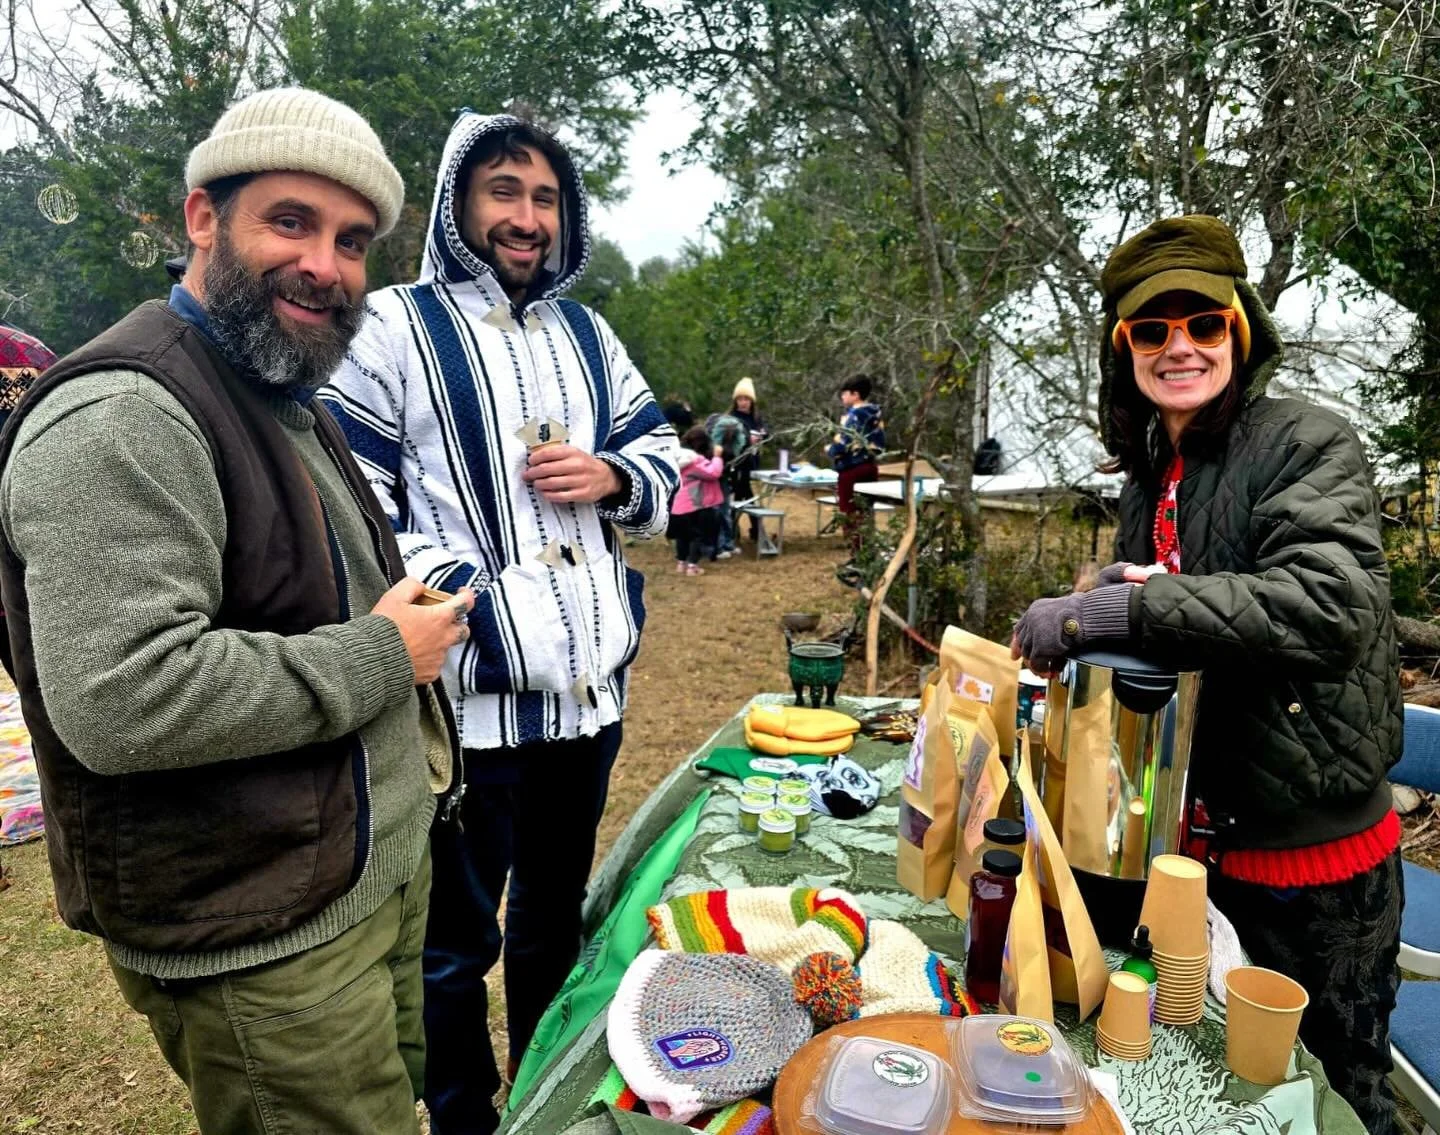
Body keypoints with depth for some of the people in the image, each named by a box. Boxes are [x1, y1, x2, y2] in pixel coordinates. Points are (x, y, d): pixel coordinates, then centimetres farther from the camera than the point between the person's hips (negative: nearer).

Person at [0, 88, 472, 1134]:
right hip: (261, 949, -9)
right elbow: (118, 704, -31)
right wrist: (379, 656, -21)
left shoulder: (283, 398, 13)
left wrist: (412, 618, 8)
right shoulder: (120, 418, -21)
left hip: (382, 875, 10)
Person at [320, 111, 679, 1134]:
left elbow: (666, 462, 17)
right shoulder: (396, 326, -4)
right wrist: (458, 598, -21)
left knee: (556, 914, 23)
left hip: (589, 680, 6)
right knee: (456, 939, 10)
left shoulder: (585, 333, 15)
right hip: (470, 692, -6)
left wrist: (612, 477, -5)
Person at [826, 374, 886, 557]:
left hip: (852, 469, -8)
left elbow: (842, 444, -20)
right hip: (870, 466, 8)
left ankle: (857, 556, -1)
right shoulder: (876, 412, 10)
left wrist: (829, 451, -1)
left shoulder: (854, 414, -16)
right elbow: (878, 442, 12)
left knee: (850, 514, -1)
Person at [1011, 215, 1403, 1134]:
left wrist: (1119, 608, -35)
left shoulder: (1309, 446, -15)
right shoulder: (1153, 473, 7)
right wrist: (1102, 601, -4)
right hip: (1201, 843, 7)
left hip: (1314, 859, -6)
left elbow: (1331, 604, -32)